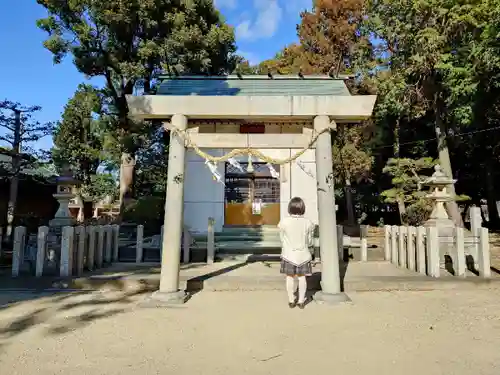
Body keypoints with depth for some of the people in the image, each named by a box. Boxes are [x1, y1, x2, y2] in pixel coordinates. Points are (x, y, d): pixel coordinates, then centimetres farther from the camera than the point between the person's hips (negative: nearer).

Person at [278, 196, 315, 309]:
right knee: (302, 277, 12)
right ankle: (301, 301, 21)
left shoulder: (284, 222, -15)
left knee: (290, 277, 11)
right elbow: (310, 241, -1)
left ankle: (291, 301, 21)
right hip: (303, 254, 1)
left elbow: (282, 239, -2)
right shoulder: (308, 223, -11)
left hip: (289, 254, -1)